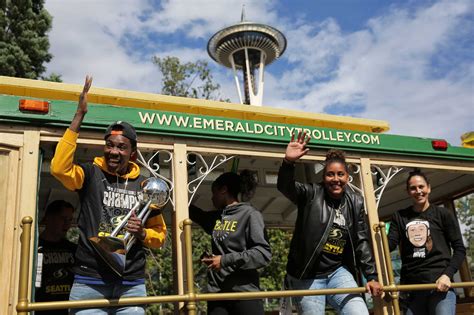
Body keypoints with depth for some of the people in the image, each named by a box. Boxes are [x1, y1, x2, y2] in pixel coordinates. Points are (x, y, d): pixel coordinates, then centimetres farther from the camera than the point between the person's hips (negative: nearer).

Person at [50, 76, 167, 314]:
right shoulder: (91, 174, 2)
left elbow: (159, 234, 16)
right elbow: (59, 167, -21)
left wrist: (142, 233, -7)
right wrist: (79, 116, -19)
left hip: (131, 285, 3)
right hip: (90, 283, -2)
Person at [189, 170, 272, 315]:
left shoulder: (250, 214, -4)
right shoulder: (216, 217, 15)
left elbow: (264, 254, -13)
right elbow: (193, 212, 37)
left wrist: (225, 260, -15)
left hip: (244, 292, -6)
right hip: (216, 293, 6)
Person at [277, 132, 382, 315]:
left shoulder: (355, 203, 6)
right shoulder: (311, 194, -4)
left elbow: (362, 242, 9)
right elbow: (284, 186, -23)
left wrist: (371, 276, 5)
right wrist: (288, 162, -42)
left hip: (338, 272, 3)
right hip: (307, 276, -3)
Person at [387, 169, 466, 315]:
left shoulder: (444, 214, 5)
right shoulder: (400, 217, 13)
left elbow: (459, 249, 4)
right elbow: (389, 245, 3)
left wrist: (447, 274, -10)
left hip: (440, 284, -3)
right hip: (411, 286, 3)